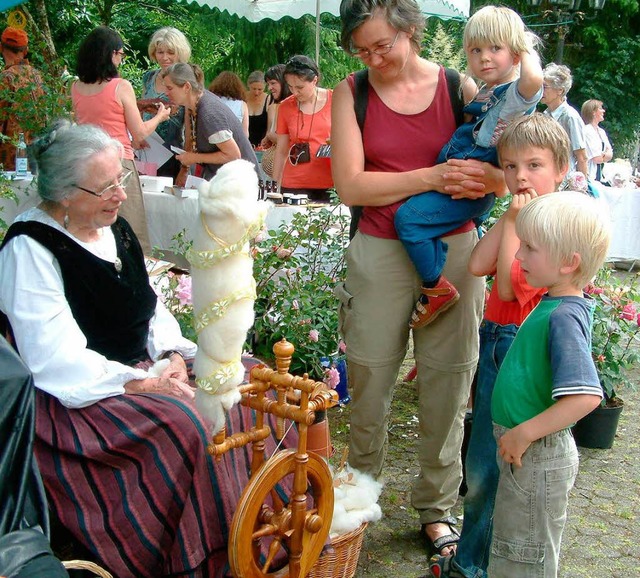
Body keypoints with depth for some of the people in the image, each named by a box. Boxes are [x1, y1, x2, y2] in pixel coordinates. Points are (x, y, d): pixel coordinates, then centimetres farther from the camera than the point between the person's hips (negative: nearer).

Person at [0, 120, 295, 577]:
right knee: (178, 423, -31)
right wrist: (143, 384, -24)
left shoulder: (115, 229, 8)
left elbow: (150, 308, 13)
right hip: (78, 395, -8)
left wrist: (173, 357, -7)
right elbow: (56, 359, -22)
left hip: (141, 367, 9)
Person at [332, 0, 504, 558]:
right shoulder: (351, 93, 0)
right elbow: (351, 185, -9)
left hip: (454, 250, 1)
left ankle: (437, 504, 24)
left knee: (447, 381, 6)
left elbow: (503, 173, 1)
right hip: (380, 252, 0)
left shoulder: (460, 88, 2)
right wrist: (432, 178, -17)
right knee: (368, 380, 4)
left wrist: (477, 178, -22)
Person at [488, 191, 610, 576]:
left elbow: (586, 396, -36)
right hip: (530, 453, 9)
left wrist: (524, 433, -27)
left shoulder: (564, 317, -27)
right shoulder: (553, 303, 1)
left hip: (538, 457, -9)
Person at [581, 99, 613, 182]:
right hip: (590, 175, -8)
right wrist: (605, 155, 5)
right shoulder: (587, 131, -13)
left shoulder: (601, 131, 14)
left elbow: (610, 155, 10)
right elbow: (597, 159, -15)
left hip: (600, 176, 8)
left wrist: (601, 155, -10)